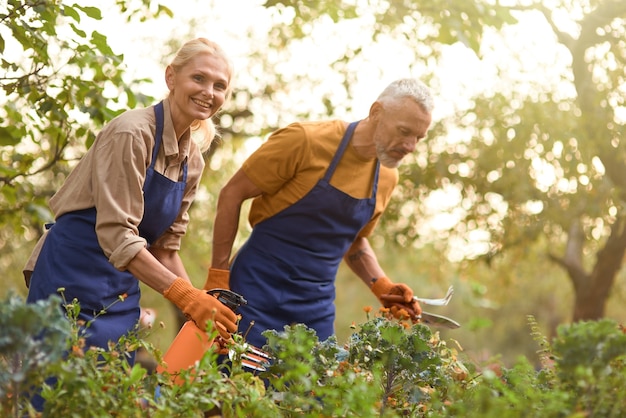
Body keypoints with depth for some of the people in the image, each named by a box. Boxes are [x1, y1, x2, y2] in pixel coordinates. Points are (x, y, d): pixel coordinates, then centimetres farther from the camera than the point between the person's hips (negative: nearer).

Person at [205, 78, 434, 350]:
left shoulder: (387, 178, 4)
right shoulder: (307, 140, -14)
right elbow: (232, 195, -9)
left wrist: (382, 286, 3)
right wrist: (218, 277, -11)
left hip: (318, 304, 5)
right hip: (260, 288, -5)